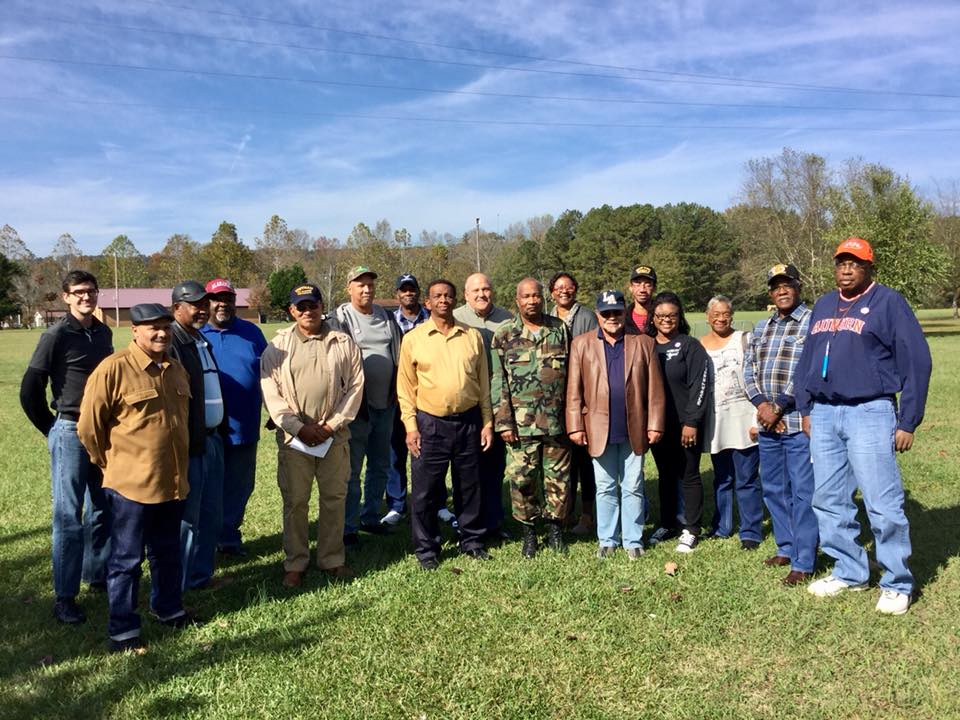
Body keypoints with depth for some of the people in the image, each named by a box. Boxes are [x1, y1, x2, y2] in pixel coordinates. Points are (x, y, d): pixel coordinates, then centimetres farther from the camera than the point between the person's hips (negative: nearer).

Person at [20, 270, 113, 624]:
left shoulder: (103, 333, 7)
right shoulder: (56, 335, -10)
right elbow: (30, 391, -7)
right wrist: (53, 430, -1)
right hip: (70, 432, -6)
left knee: (102, 510, 14)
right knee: (68, 516, -1)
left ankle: (98, 575, 29)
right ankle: (64, 596, 8)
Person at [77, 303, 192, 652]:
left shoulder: (177, 369, 7)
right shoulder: (113, 368, -15)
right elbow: (89, 427, -10)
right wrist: (113, 465, -1)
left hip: (173, 482, 6)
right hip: (131, 484, -6)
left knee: (167, 553, 20)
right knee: (126, 559, 6)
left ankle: (168, 608, 37)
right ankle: (122, 629, 20)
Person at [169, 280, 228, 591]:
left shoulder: (202, 341, 15)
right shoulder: (170, 343, -15)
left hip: (212, 439, 9)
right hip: (188, 445, -9)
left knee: (211, 515, 16)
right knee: (186, 517, 2)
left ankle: (201, 575, 30)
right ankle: (176, 585, 17)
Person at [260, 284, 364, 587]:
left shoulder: (344, 343, 3)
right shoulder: (277, 347, 1)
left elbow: (355, 386, 0)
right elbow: (271, 393, -4)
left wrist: (332, 425, -8)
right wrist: (299, 428, -12)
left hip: (335, 435, 1)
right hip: (293, 437, -1)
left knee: (334, 498, 10)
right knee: (295, 502, 7)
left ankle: (332, 559, 25)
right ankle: (295, 563, 22)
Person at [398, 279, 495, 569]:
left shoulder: (472, 336, 6)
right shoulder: (413, 339, 0)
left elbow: (483, 382, 9)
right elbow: (405, 386, 1)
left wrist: (487, 422, 6)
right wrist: (410, 425, -6)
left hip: (469, 422, 2)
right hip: (430, 424, -2)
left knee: (470, 487, 13)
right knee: (425, 491, 4)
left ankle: (472, 540, 30)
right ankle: (426, 548, 20)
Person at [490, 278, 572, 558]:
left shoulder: (560, 330, 7)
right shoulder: (504, 335, 1)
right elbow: (498, 382, -2)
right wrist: (503, 422, -8)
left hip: (556, 421, 2)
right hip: (521, 423, -2)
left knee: (558, 477, 8)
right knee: (522, 479, 3)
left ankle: (555, 529, 26)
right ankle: (528, 531, 21)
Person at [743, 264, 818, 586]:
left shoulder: (813, 323, -6)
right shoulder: (761, 328, 15)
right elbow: (749, 368, 11)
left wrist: (779, 408, -14)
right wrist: (761, 403, -6)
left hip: (799, 422, -7)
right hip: (767, 423, 7)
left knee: (802, 492, -1)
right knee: (773, 489, 15)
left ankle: (803, 563, 8)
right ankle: (786, 548, 31)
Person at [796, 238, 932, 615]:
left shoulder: (887, 301, -2)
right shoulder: (823, 306, 16)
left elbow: (916, 361, -5)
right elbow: (807, 360, 21)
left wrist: (908, 422, -7)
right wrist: (805, 409, 14)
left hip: (869, 413, -6)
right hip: (824, 415, 6)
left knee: (882, 503, -5)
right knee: (829, 500, 10)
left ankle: (897, 584, 11)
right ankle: (849, 572, 25)